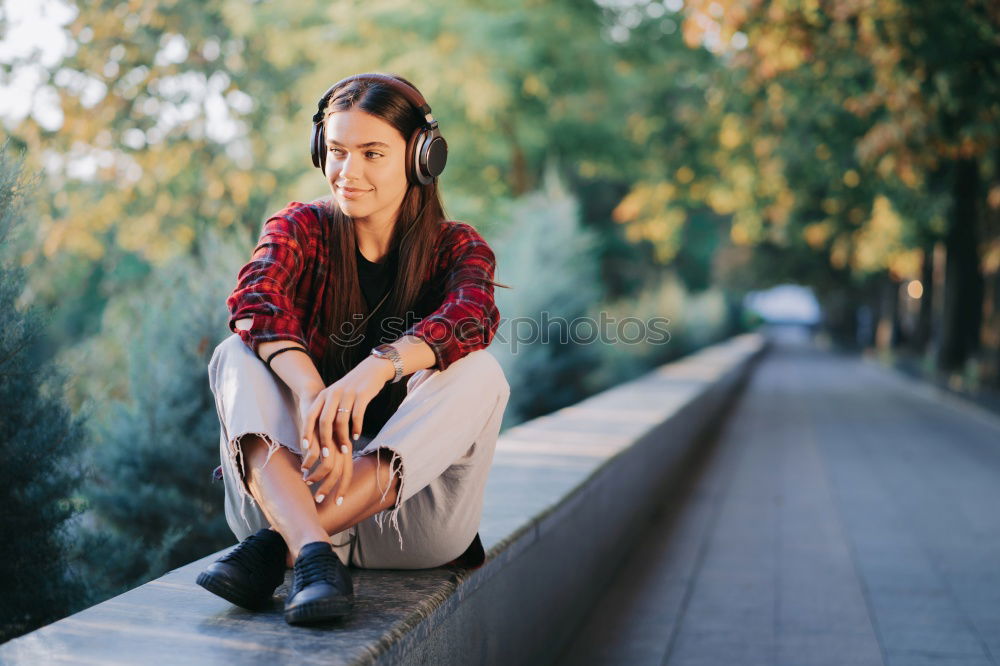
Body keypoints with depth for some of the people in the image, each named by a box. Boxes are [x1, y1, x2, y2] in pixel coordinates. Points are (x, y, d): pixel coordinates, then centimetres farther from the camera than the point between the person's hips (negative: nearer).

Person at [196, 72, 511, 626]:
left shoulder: (455, 247, 3)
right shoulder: (301, 228, 4)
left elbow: (471, 316, -22)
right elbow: (255, 303, -20)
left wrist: (376, 368, -43)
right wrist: (311, 394, -40)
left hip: (410, 499, -1)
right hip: (291, 487, 1)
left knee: (478, 373, -25)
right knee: (237, 356, -20)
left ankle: (276, 544, -36)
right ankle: (312, 552, -46)